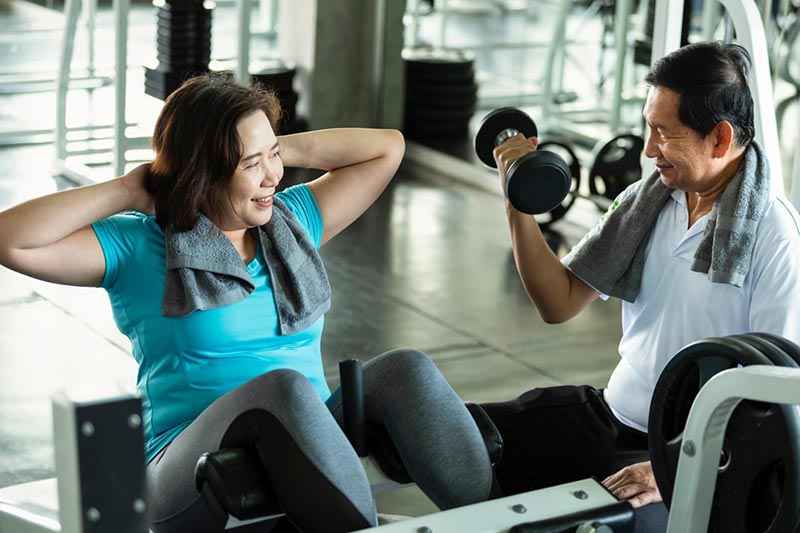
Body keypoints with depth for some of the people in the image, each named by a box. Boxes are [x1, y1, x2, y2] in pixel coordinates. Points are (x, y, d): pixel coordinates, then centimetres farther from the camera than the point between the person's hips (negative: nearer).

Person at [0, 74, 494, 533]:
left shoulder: (293, 221, 17)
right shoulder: (138, 248, 1)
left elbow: (387, 145, 22)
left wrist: (282, 149, 13)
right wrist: (127, 191, -5)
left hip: (307, 455, 5)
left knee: (403, 368, -23)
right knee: (282, 387, -36)